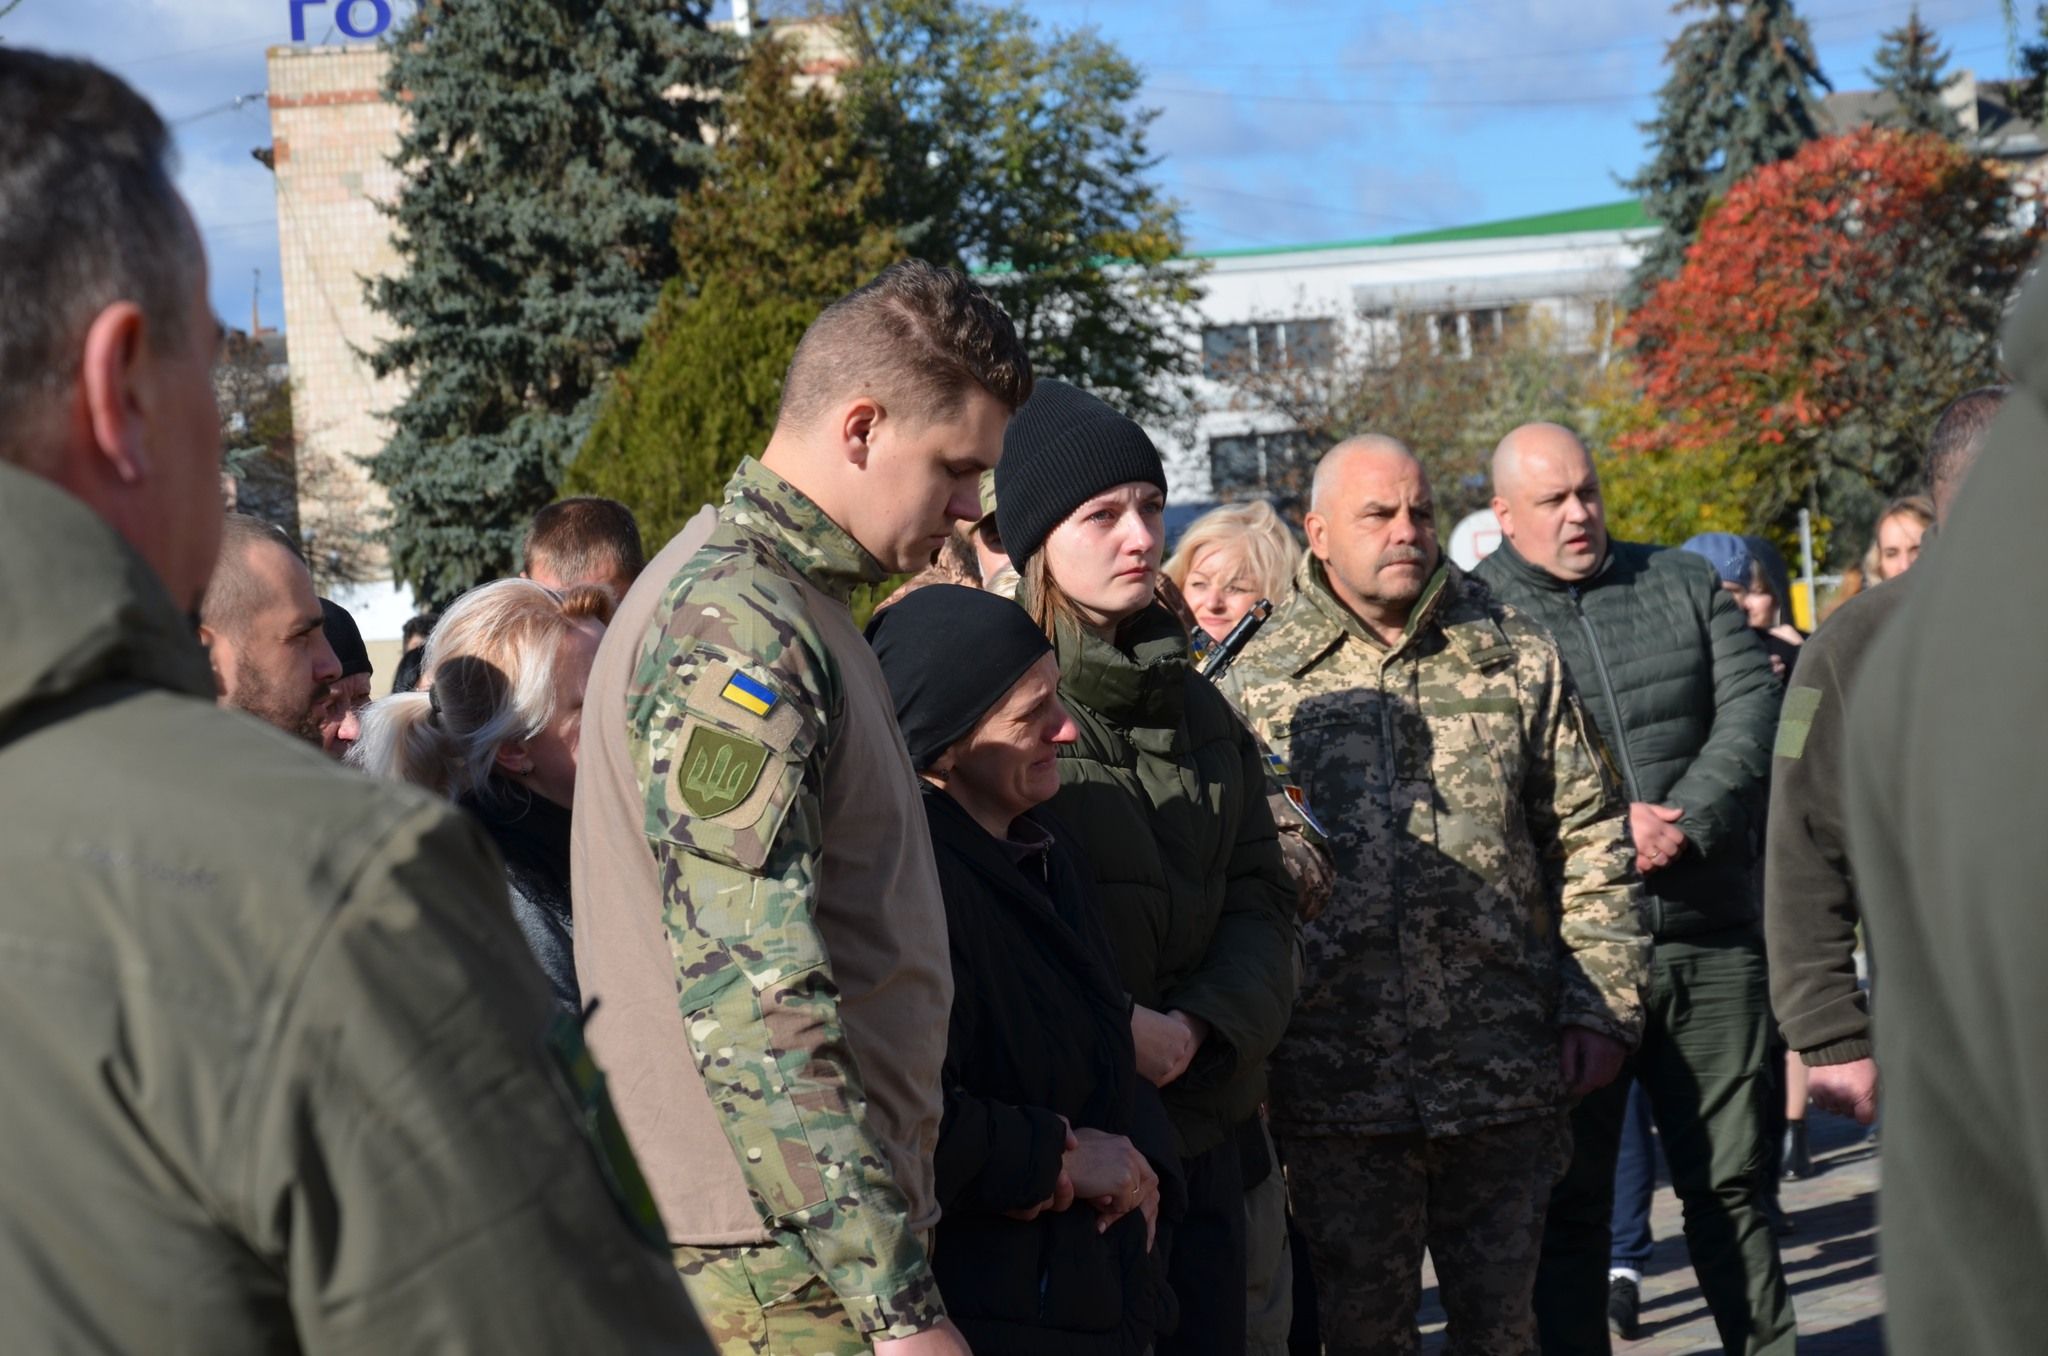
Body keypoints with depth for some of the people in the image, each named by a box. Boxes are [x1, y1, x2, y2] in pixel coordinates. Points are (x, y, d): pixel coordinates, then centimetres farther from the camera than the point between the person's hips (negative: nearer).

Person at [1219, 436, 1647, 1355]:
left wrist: (1600, 1005, 2)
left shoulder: (1519, 663, 8)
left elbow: (1590, 843, 9)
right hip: (1336, 1092, -1)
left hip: (1506, 1079, 1)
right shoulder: (1257, 684, 4)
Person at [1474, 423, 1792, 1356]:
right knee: (1570, 1199, 5)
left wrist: (1691, 819, -13)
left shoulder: (1685, 586, 12)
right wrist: (1608, 831, -17)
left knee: (1730, 1179, 10)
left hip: (1710, 938, 3)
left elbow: (1752, 706, 2)